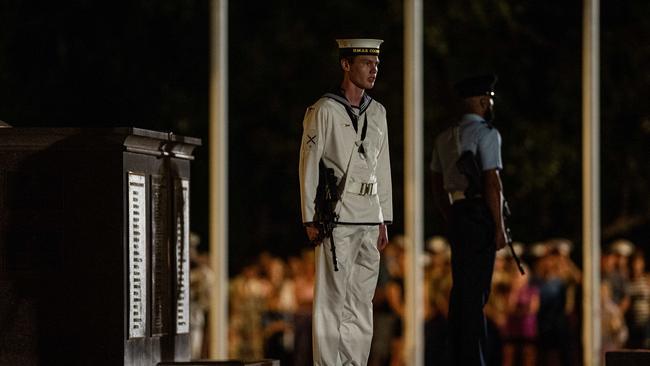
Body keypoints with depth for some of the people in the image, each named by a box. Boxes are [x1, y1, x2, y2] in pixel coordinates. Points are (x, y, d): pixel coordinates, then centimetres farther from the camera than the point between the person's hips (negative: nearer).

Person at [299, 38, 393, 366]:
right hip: (336, 219, -6)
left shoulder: (377, 113, 14)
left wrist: (384, 221, 15)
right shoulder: (324, 111, -5)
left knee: (362, 301, 7)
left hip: (369, 220, 6)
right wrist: (310, 219, -9)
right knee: (332, 299, -6)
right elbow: (308, 166, -5)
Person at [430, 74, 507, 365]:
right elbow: (492, 182, -15)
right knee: (476, 290, -7)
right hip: (481, 215, -8)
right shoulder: (486, 134, -8)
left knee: (461, 289, 11)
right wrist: (499, 227, -13)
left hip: (457, 213, 8)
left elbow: (438, 186, 19)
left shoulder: (445, 138, 16)